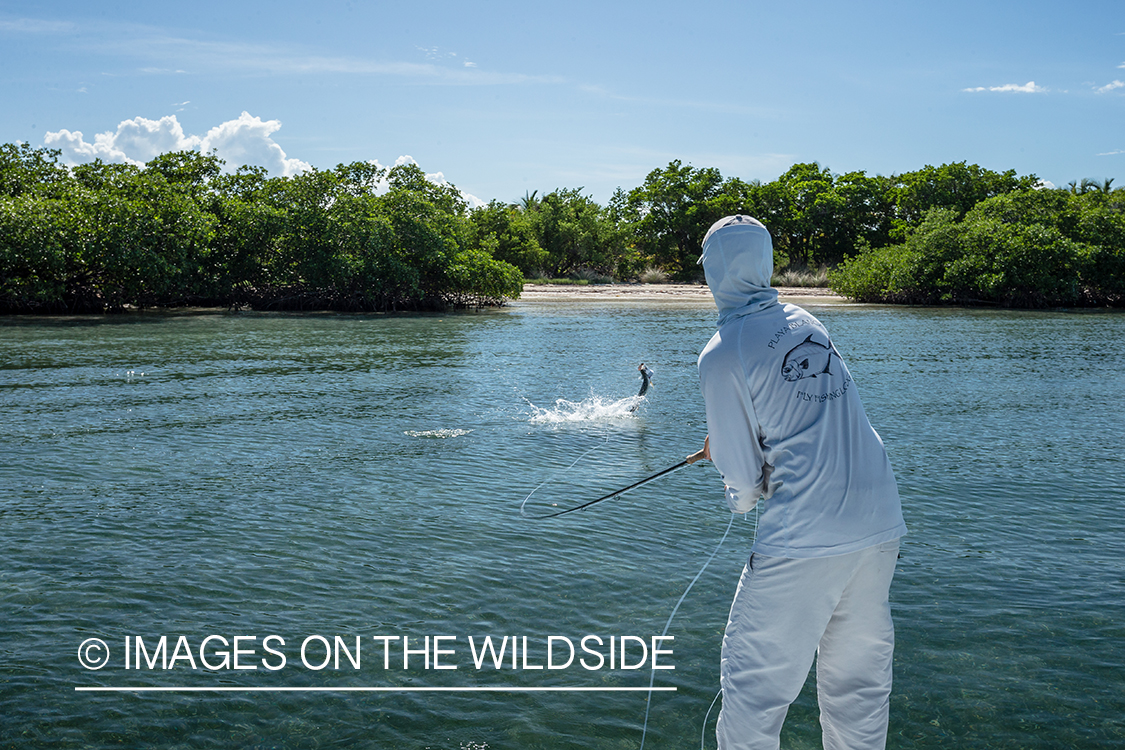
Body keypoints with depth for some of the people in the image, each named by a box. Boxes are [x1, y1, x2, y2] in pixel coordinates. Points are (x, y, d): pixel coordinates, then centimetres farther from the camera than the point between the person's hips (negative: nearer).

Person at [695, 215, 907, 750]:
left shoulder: (721, 356, -8)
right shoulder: (805, 322, 10)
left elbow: (744, 485, -6)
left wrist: (740, 497, 17)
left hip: (803, 536, -7)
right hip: (880, 524, 7)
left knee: (753, 685, 6)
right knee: (859, 678, 18)